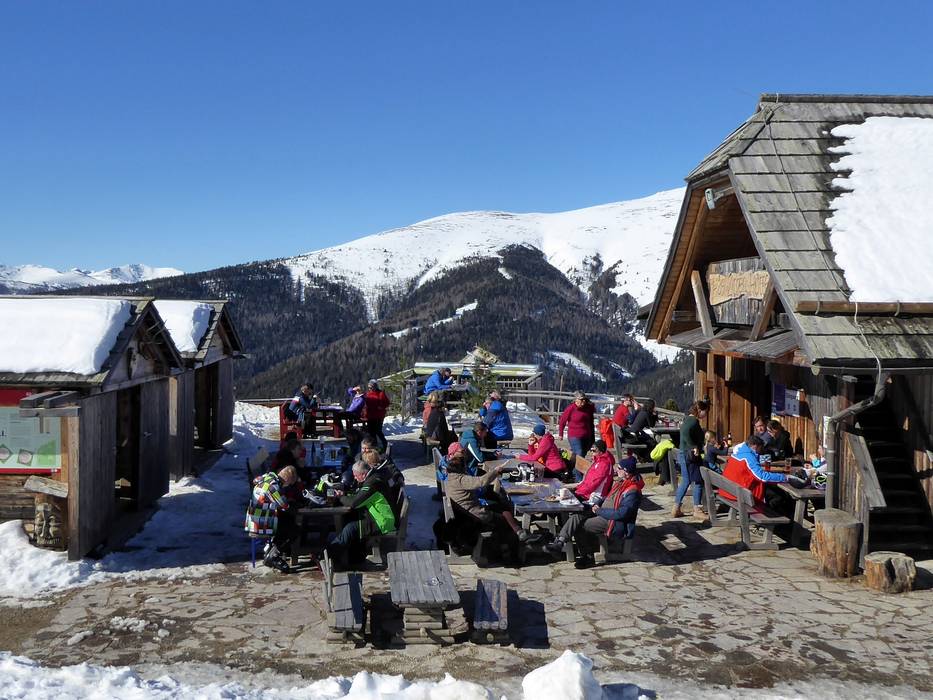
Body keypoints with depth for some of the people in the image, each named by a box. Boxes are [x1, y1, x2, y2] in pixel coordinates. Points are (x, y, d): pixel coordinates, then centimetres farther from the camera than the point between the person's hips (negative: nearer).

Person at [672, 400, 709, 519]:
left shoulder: (688, 419, 14)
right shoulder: (694, 421, -16)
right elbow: (685, 433, -32)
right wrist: (694, 447, -25)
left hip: (684, 455, 10)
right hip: (690, 457, -10)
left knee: (685, 482, 14)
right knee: (698, 481, 1)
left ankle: (676, 509, 16)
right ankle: (697, 509, 10)